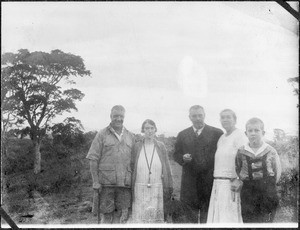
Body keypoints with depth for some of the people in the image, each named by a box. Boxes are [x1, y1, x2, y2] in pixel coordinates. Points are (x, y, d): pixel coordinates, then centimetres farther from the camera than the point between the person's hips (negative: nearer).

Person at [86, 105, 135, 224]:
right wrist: (95, 181, -9)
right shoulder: (102, 135, 2)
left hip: (125, 183, 3)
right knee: (106, 214, 1)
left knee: (123, 214, 5)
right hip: (106, 182, -3)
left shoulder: (130, 136, 12)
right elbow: (93, 159, -1)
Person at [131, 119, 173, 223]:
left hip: (157, 188, 0)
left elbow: (167, 168, 6)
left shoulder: (161, 146, 5)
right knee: (139, 217, -1)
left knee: (157, 216, 3)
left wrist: (169, 187, 3)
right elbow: (132, 167, 6)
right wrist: (130, 188, 2)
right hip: (140, 189, 0)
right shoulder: (137, 146, 4)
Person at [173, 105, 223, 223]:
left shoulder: (217, 133, 3)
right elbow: (176, 154, 15)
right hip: (189, 181, 2)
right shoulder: (182, 135, 11)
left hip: (209, 181, -2)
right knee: (191, 214, 4)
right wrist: (183, 158, -7)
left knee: (207, 214, 3)